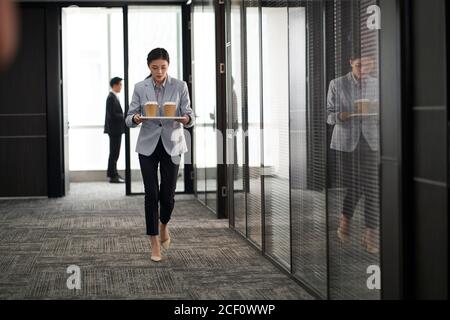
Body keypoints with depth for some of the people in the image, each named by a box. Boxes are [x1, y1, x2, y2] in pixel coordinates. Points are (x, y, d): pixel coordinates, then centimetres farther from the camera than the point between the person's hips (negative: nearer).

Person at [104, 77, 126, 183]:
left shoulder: (114, 97, 15)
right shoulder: (111, 98, -16)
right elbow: (113, 115, -22)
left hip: (116, 129, 10)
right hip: (114, 129, -10)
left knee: (114, 152, 16)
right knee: (114, 153, -5)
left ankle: (112, 173, 25)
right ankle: (113, 176, -2)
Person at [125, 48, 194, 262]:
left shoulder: (180, 86, -3)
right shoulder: (140, 88, -1)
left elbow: (189, 116, -6)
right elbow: (129, 118, -2)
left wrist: (186, 119, -29)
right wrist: (136, 119, -25)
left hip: (172, 144, 0)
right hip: (148, 145, 0)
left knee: (167, 194, 2)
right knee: (151, 194, -4)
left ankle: (164, 226, 35)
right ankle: (155, 243, 5)